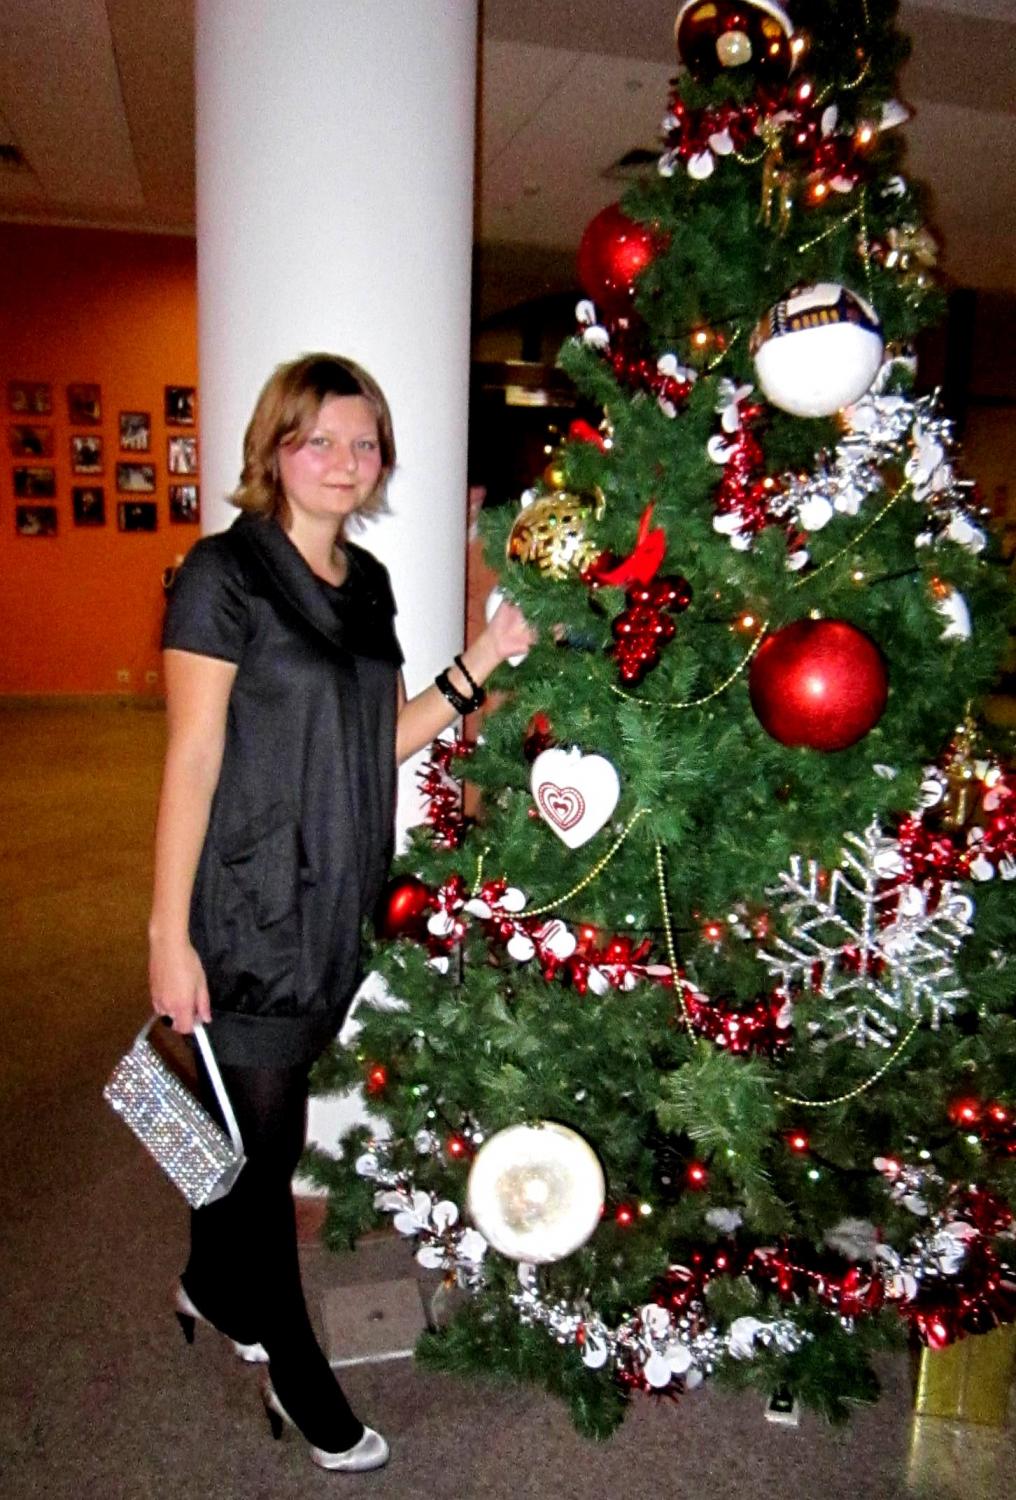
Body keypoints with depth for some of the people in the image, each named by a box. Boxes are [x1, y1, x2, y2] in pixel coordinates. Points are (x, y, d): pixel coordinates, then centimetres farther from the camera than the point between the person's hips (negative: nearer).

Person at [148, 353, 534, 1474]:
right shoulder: (224, 573, -12)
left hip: (338, 900, 6)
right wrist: (169, 934, -15)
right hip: (250, 907, -6)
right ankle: (295, 1371, 30)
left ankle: (213, 1285, 47)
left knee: (257, 1119, 20)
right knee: (259, 1134, 8)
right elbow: (191, 758, -14)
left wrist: (483, 660, 0)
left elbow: (385, 738, 10)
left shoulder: (366, 581, 9)